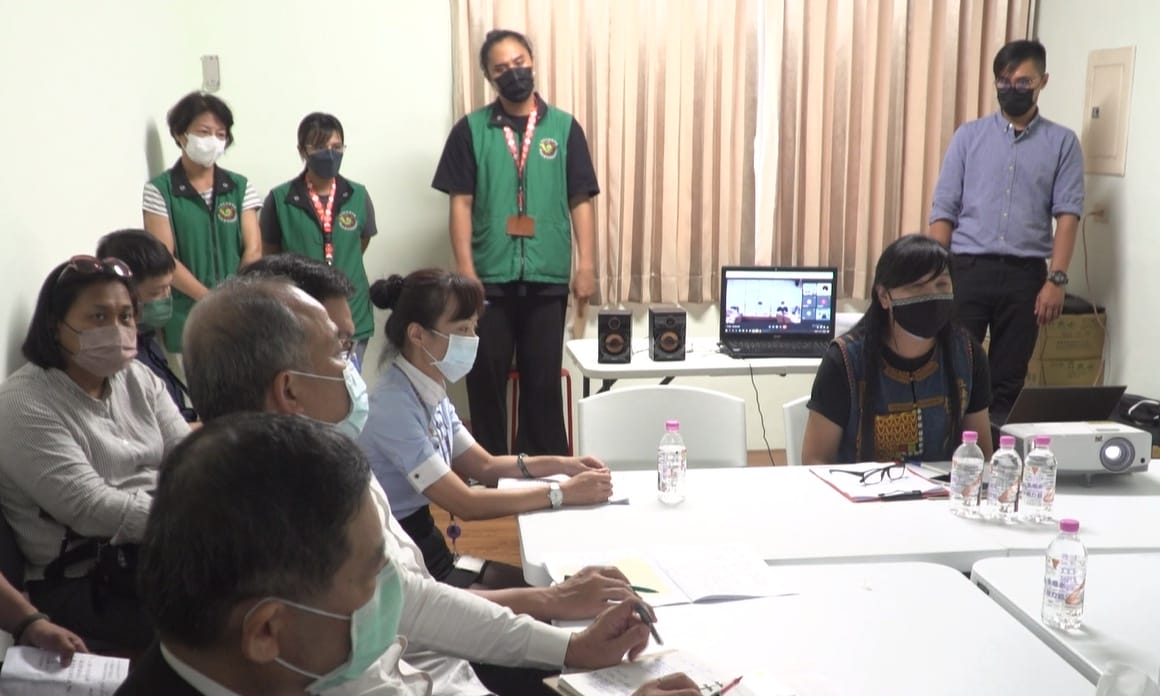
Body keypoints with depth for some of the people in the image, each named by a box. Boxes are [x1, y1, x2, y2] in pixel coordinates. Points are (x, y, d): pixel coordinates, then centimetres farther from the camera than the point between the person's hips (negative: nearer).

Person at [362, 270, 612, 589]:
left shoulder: (431, 394, 4)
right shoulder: (394, 404, -25)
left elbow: (484, 466, 13)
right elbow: (465, 503, -25)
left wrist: (561, 464, -1)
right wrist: (564, 492, -20)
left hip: (427, 552, 8)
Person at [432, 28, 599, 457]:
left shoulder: (564, 128, 6)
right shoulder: (470, 130, 4)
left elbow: (581, 201, 4)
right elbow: (461, 202, 1)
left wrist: (586, 265, -4)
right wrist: (464, 269, -7)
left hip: (548, 278, 0)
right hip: (489, 278, 0)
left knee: (543, 380, 8)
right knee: (486, 379, 6)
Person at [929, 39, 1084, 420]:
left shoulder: (1062, 143, 6)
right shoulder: (969, 135, 7)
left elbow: (1067, 214, 0)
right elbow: (943, 209, 3)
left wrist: (1056, 279, -10)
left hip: (1025, 275, 0)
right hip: (968, 269, 0)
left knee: (1008, 381, 7)